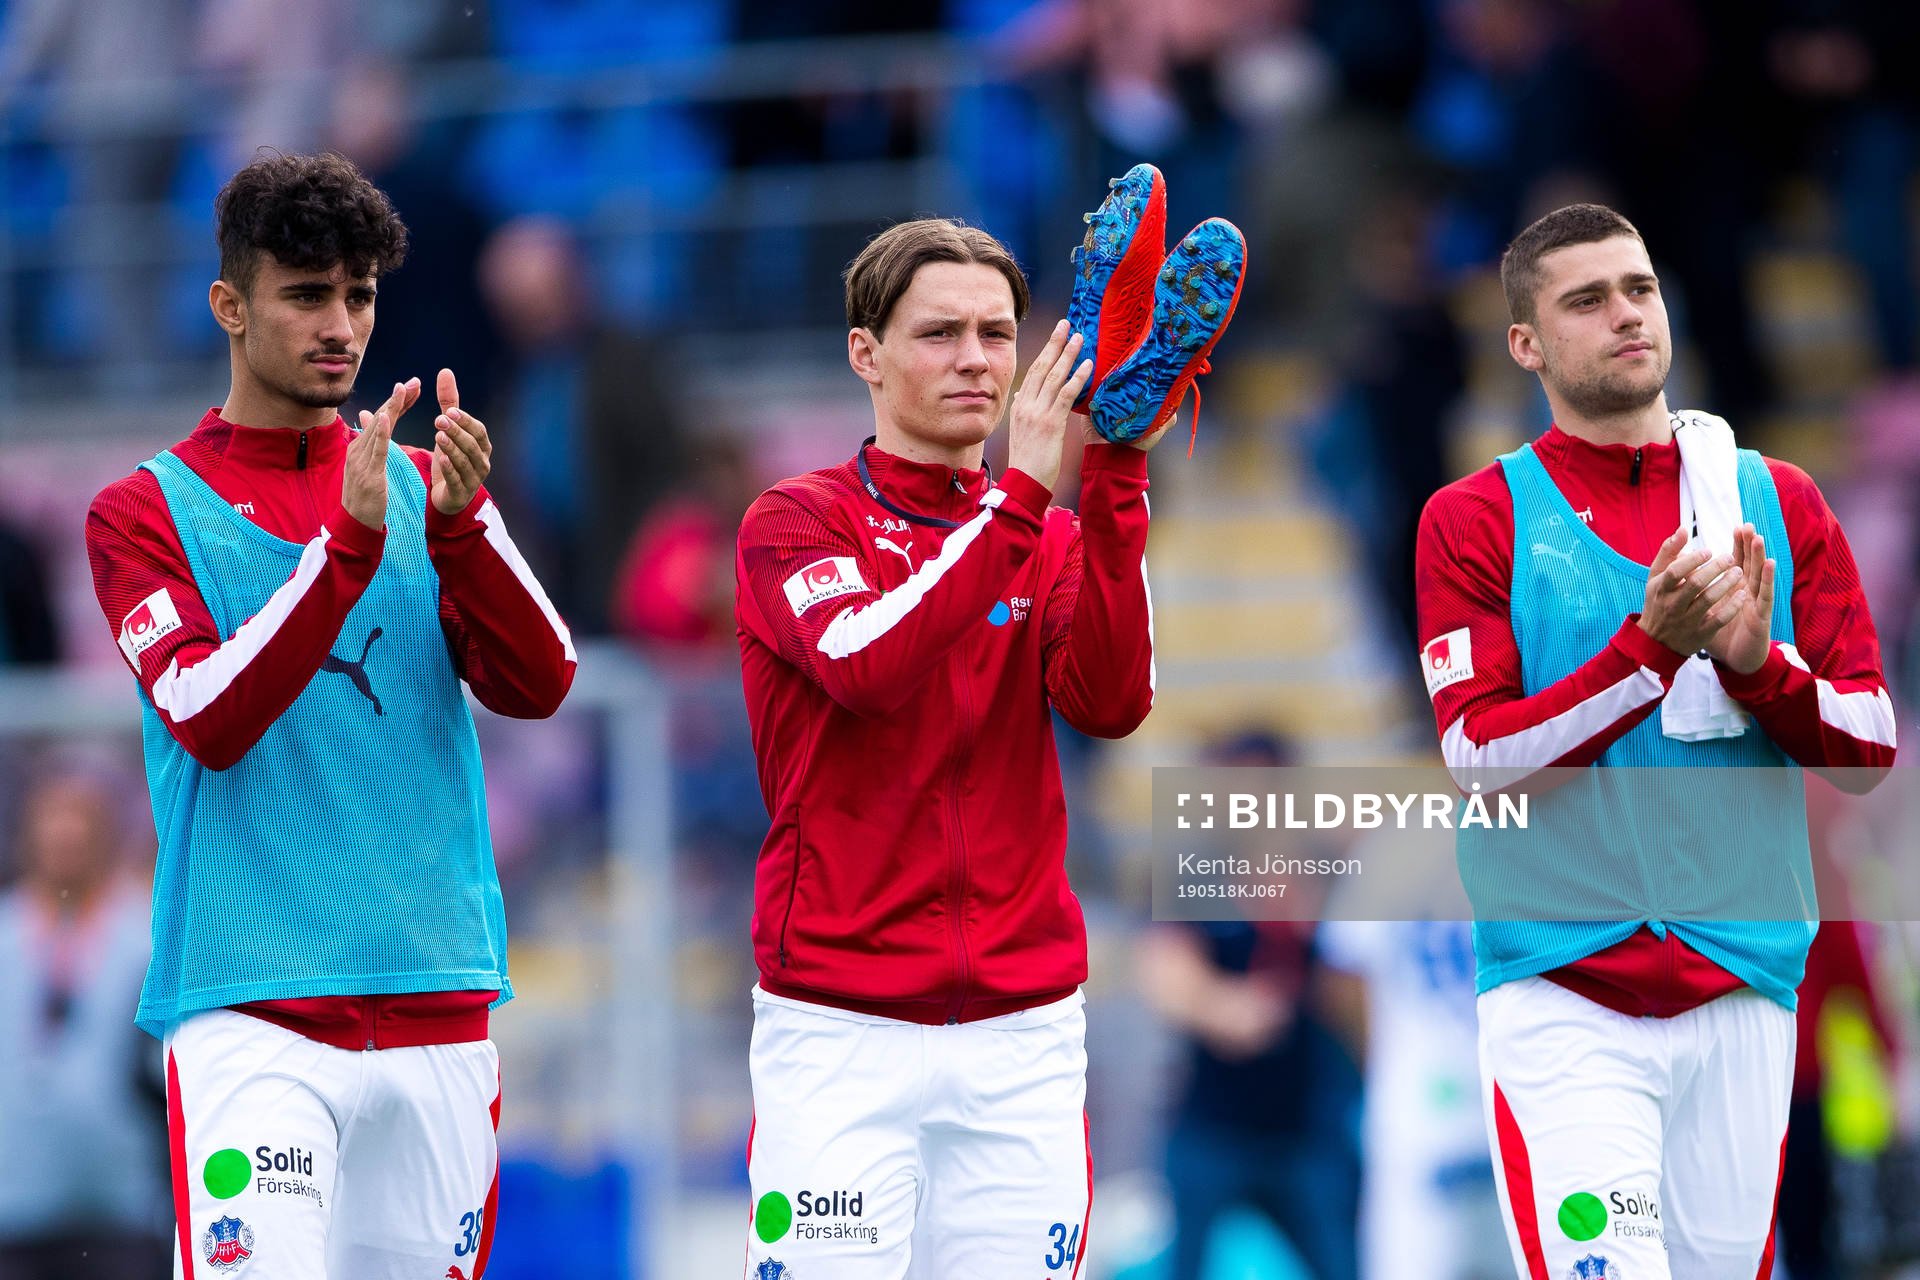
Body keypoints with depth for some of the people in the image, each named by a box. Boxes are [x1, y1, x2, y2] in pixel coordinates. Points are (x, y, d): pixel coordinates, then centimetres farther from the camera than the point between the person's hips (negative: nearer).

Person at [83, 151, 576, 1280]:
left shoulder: (422, 485, 15)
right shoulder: (147, 511, 3)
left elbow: (537, 684, 1)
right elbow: (209, 720, -12)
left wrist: (460, 523, -15)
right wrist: (350, 539, -21)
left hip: (440, 1009, 4)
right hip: (253, 1013, -4)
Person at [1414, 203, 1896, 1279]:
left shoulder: (1781, 505, 11)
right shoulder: (1474, 522, 3)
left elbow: (1868, 748, 7)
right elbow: (1479, 757, -7)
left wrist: (1759, 663, -12)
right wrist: (1651, 646, -18)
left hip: (1743, 989, 3)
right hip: (1562, 997, -3)